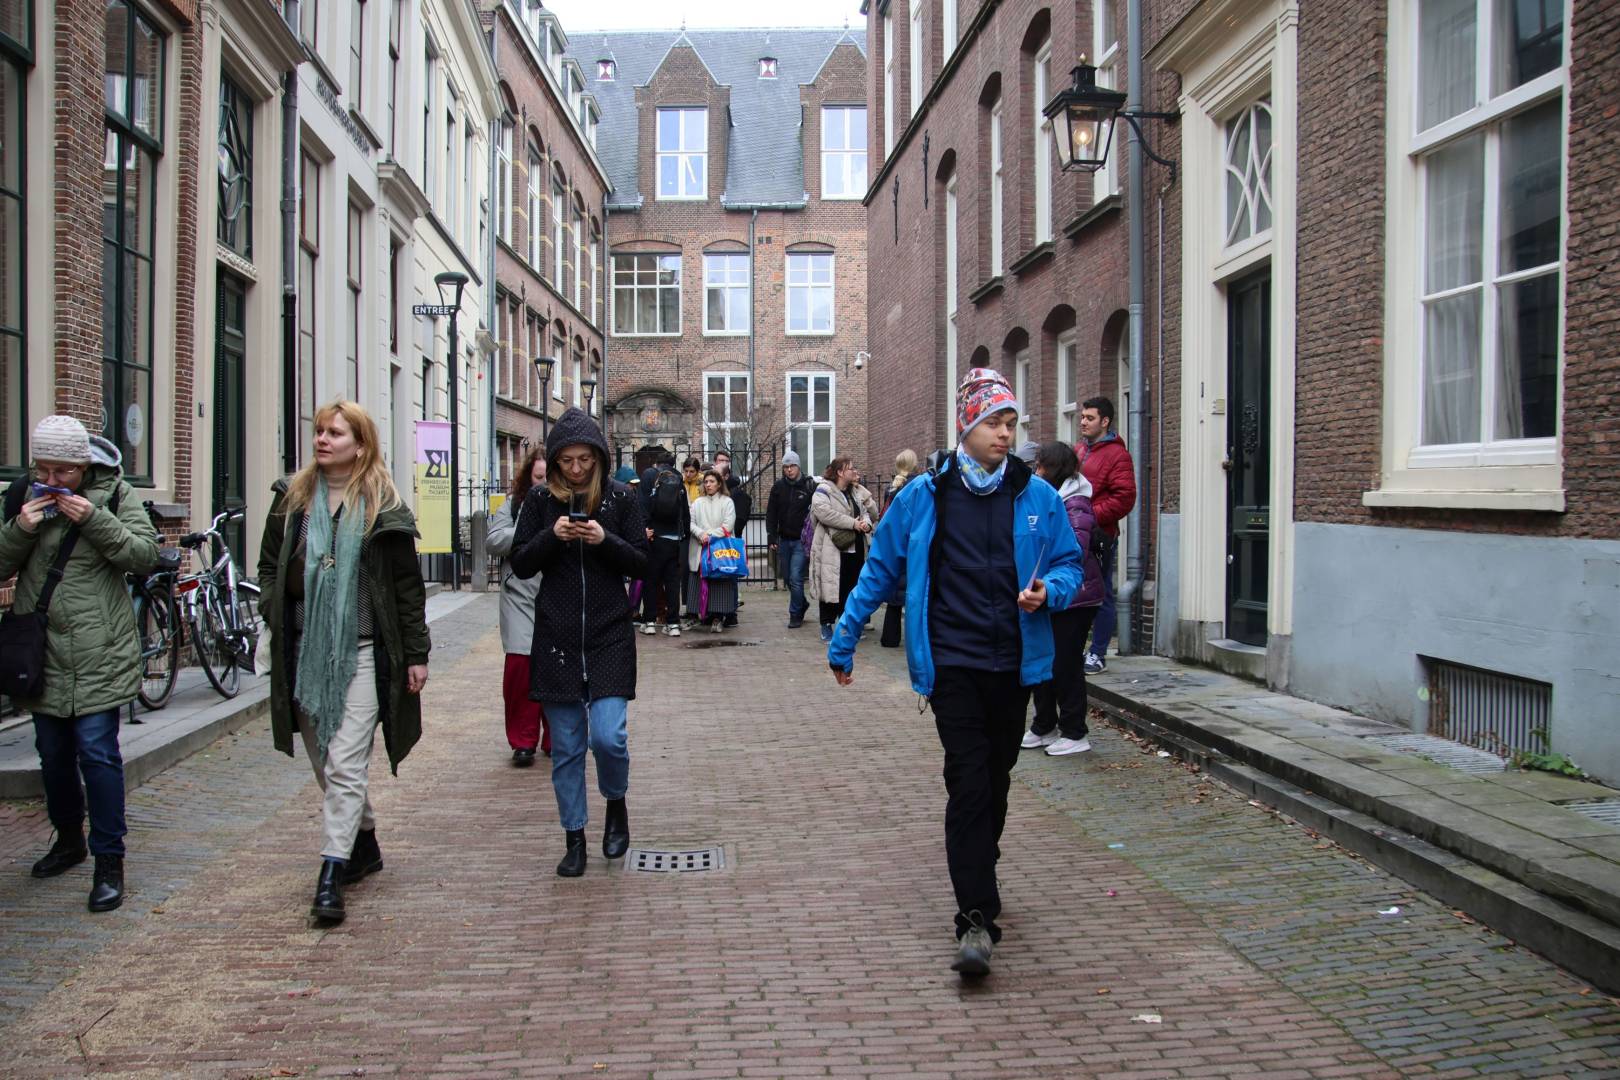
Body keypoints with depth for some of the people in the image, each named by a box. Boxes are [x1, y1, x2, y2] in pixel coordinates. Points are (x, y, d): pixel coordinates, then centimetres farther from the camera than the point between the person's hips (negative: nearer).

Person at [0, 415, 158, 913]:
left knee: (97, 751, -7)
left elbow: (146, 555, -8)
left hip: (98, 652, -4)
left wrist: (95, 520, -20)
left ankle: (109, 862, 2)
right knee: (53, 752, 15)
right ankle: (69, 839, 35)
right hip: (41, 651, 4)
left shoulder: (114, 494, -3)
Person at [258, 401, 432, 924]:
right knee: (324, 760, 13)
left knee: (345, 764, -9)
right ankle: (364, 844, 31)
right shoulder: (292, 498, 9)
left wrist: (416, 653, 0)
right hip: (305, 650, 5)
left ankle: (332, 873, -8)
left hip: (361, 651, -5)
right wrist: (275, 613, 0)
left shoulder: (383, 507, -2)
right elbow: (269, 565, 17)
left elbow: (408, 586, 0)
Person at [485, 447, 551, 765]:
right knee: (520, 667, -6)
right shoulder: (514, 505, 9)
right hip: (521, 599, 1)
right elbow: (493, 542, -3)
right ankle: (523, 741, 6)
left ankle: (555, 739, 18)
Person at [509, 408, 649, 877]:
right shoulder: (540, 500, 3)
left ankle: (616, 803, 19)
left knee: (609, 736, -11)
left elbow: (641, 564, 1)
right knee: (566, 746, 6)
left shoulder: (621, 498, 1)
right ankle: (574, 837, 19)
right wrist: (552, 535, -14)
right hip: (556, 639, 1)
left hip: (609, 636, -1)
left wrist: (606, 540, -17)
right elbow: (520, 564, 3)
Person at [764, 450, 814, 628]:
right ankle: (802, 604, 31)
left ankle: (795, 615, 1)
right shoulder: (778, 486, 4)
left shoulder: (809, 486, -4)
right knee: (788, 577, 11)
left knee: (795, 578, -9)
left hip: (801, 540, -4)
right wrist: (772, 538, -1)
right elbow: (771, 513, 6)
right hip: (784, 539, 4)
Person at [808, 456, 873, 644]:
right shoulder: (824, 490, -7)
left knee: (852, 588, 11)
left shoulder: (854, 491, 19)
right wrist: (853, 523, -20)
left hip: (855, 549, 8)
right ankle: (826, 627, 8)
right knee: (831, 587, -3)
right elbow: (823, 512, -23)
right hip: (833, 551, -7)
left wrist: (866, 523, -7)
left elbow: (865, 512, 19)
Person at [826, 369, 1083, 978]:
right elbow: (879, 571, 5)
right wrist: (842, 642, 7)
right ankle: (977, 918, -11)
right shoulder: (925, 496, -1)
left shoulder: (1037, 496, 3)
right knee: (968, 783, -12)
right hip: (952, 663, -3)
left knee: (995, 782, 15)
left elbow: (1069, 565, 9)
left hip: (1014, 664, 3)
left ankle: (979, 876, 38)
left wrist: (1048, 592, -15)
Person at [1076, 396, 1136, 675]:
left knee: (1101, 596, 1)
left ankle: (1098, 656, 7)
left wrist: (1092, 516, -18)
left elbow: (1124, 498, -14)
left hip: (1099, 537, -7)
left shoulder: (1116, 454, -7)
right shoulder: (1077, 452, 17)